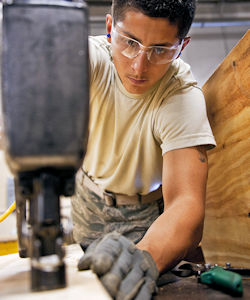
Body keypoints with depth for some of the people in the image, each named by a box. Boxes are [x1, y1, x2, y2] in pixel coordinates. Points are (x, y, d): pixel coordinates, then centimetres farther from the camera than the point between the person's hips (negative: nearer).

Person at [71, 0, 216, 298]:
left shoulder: (183, 97, -27)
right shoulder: (92, 56, -22)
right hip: (84, 193, 2)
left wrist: (144, 256, -58)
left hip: (143, 216, -1)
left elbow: (186, 203, -37)